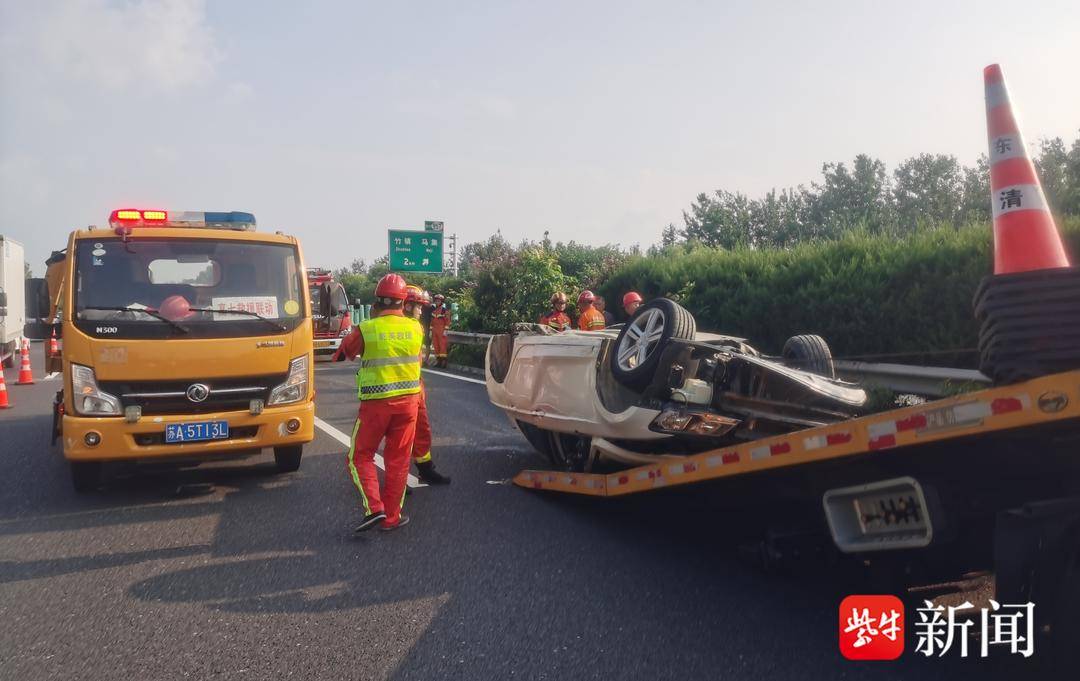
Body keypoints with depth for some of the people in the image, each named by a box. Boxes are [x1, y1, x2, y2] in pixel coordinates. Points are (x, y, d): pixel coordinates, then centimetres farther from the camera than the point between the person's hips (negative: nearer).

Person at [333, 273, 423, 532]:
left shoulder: (366, 329, -12)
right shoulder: (416, 328, -2)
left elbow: (339, 356, 2)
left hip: (376, 403, -3)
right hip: (408, 400, 3)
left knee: (360, 457, 11)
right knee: (398, 461, 11)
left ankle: (373, 507, -4)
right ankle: (392, 517, 16)